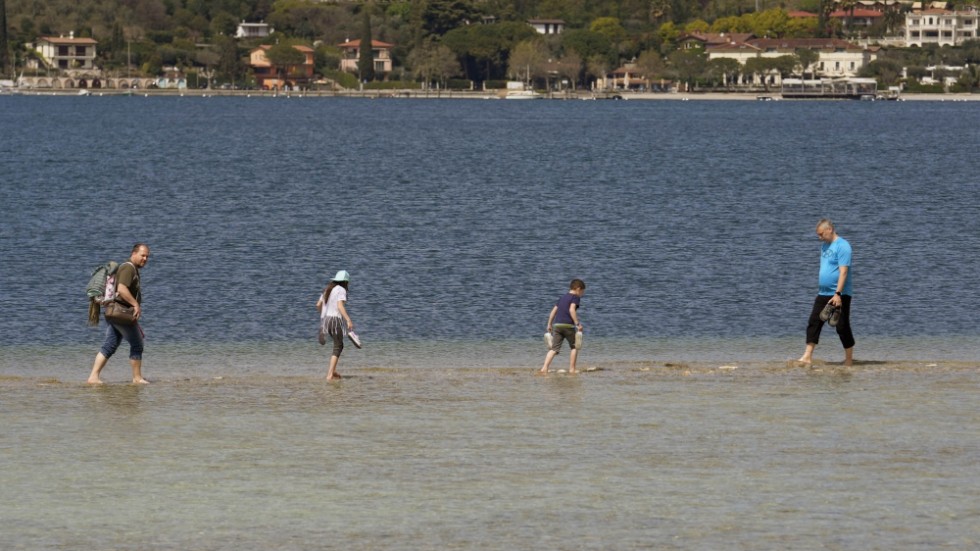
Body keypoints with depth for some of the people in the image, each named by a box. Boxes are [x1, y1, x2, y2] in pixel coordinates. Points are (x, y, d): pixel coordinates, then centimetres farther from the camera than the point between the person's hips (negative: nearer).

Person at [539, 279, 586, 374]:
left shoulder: (562, 297, 23)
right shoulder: (575, 297, 2)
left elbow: (553, 311, 21)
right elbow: (572, 310, -15)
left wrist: (549, 325, 25)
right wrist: (578, 323, -18)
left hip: (556, 324, 6)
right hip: (567, 325, -6)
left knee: (554, 348, 1)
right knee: (574, 347, 12)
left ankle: (545, 368, -15)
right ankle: (572, 368, 11)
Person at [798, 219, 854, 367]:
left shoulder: (842, 246, -14)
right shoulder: (825, 245, 15)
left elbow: (843, 271, -21)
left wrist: (838, 294, -26)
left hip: (839, 295, -8)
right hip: (823, 294, 8)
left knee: (842, 327, -2)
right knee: (814, 323, 0)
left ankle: (849, 359, 9)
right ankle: (808, 357, -1)